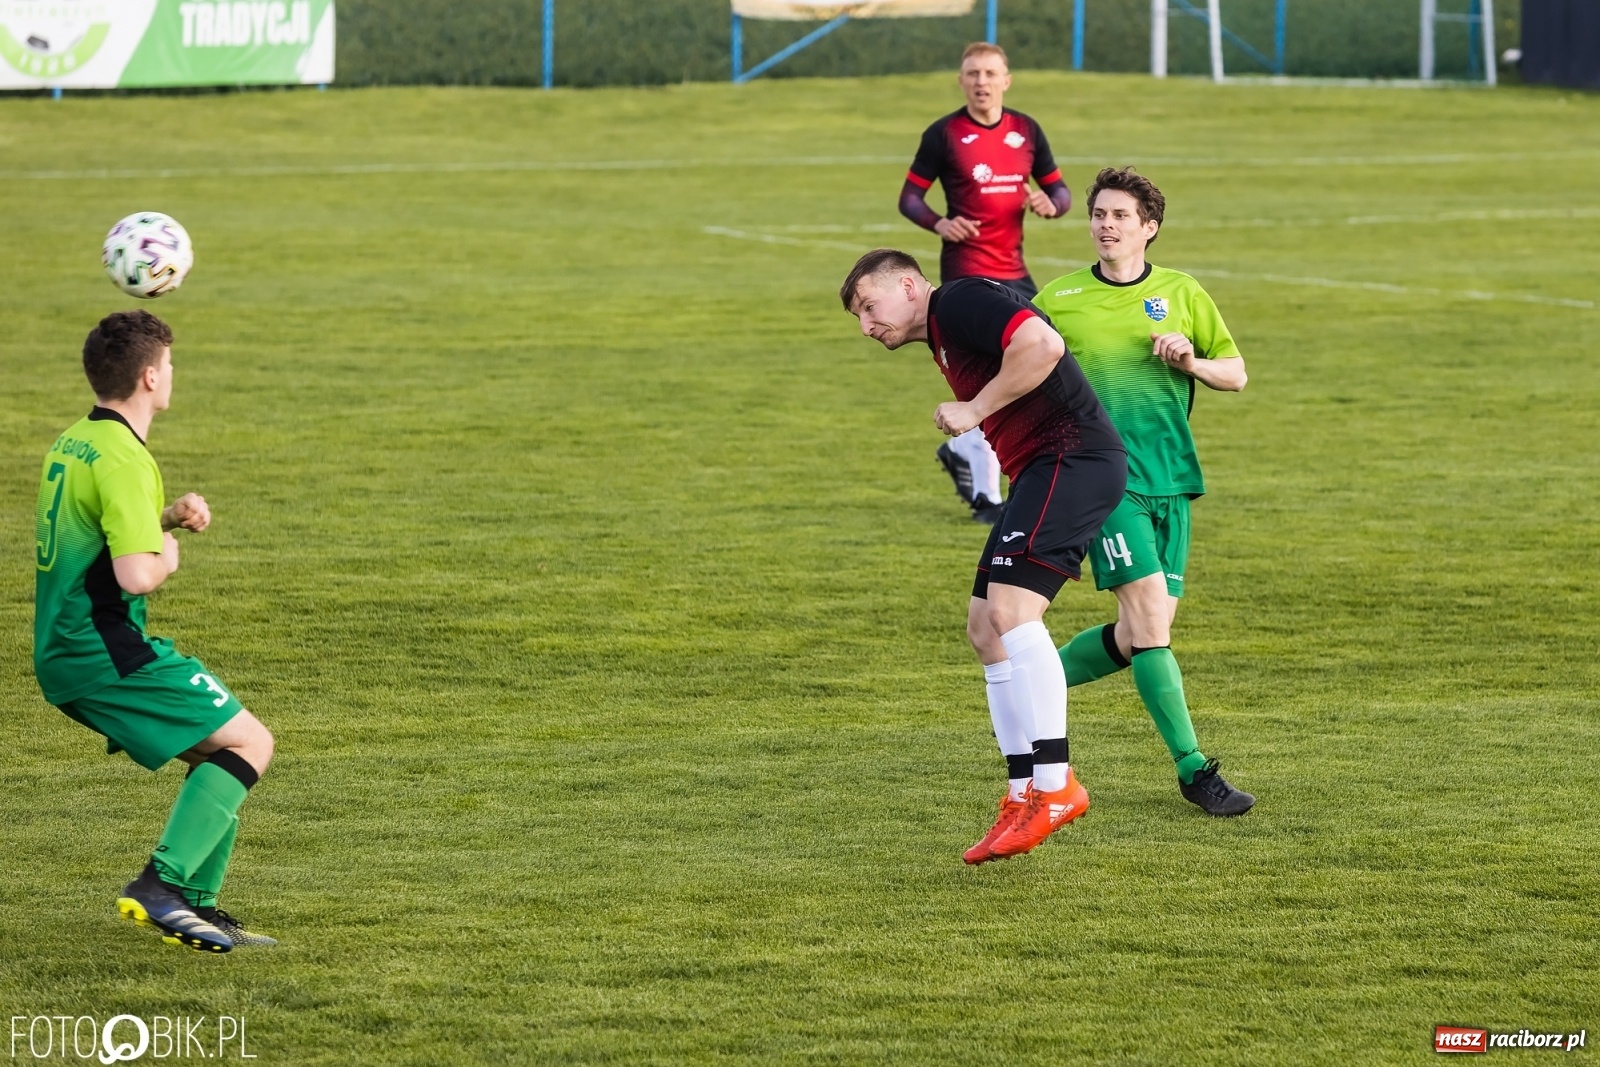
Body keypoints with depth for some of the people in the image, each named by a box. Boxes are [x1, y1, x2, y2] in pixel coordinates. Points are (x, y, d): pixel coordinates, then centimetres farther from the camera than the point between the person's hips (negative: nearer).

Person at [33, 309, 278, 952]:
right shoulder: (121, 459, -17)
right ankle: (161, 885, -16)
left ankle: (196, 905, 12)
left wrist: (168, 519, 13)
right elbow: (136, 575, -27)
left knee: (219, 757, 16)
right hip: (106, 654, -10)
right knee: (249, 743, -8)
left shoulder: (70, 442, 13)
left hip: (64, 653, 10)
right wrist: (166, 558, -5)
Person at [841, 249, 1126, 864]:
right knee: (986, 627, 8)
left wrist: (976, 409, -13)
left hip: (1073, 457, -11)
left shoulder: (960, 302, -7)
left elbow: (1041, 345, -22)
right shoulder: (942, 339, 24)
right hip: (1039, 472, 11)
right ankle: (1025, 793, 7)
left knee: (1010, 609, -21)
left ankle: (1055, 785, -22)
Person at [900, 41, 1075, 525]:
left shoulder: (1026, 131, 8)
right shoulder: (944, 135, -5)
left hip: (1013, 271, 6)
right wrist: (940, 223, -22)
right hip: (966, 274, -6)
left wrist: (1049, 204, -10)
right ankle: (986, 495, -4)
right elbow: (909, 197, -2)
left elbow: (1060, 190, 15)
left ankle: (961, 449, 29)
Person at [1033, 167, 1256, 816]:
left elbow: (1237, 375, 13)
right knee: (1149, 616, -16)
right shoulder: (1058, 301, 5)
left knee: (1140, 636, 4)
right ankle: (1192, 769, -12)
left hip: (1171, 480, 4)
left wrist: (1192, 362, -8)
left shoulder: (1182, 294, 10)